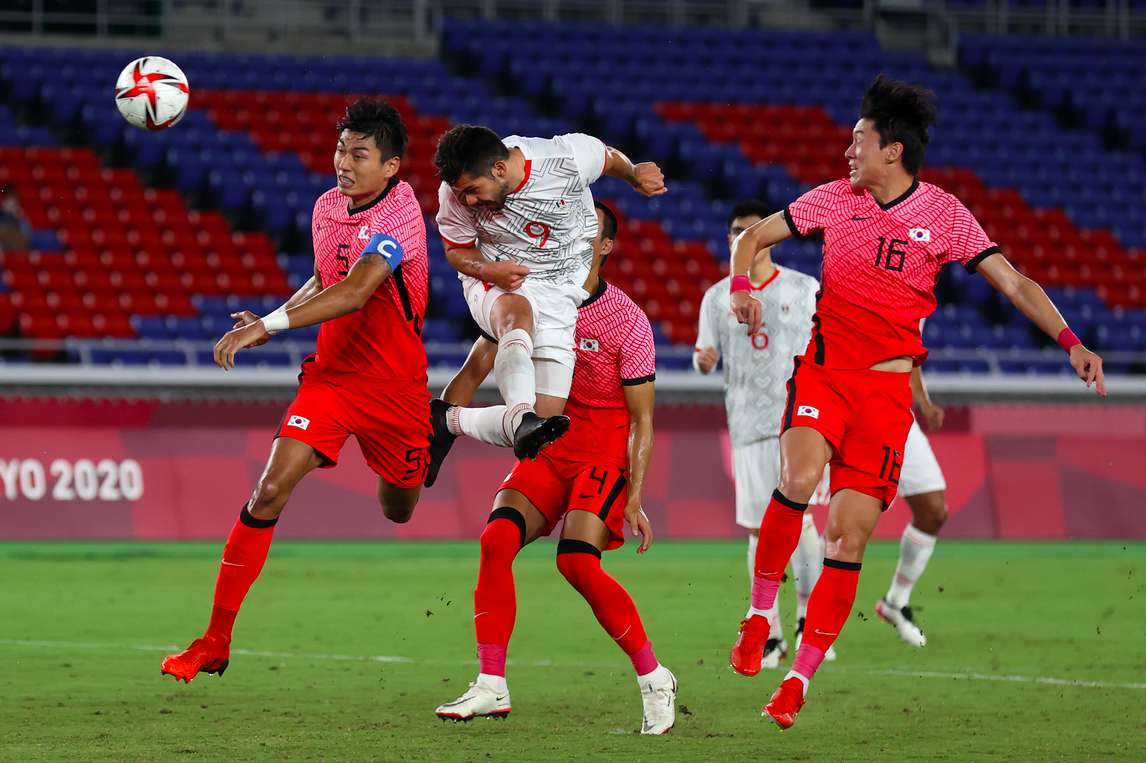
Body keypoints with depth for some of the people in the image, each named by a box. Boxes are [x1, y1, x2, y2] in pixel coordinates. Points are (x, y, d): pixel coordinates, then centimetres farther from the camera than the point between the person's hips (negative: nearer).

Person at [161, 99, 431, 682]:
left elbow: (356, 290, -37)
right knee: (270, 491, -13)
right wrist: (271, 320, 4)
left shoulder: (399, 214, -21)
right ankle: (216, 640, -12)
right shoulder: (327, 207, 3)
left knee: (401, 513, 13)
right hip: (331, 373, 4)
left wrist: (271, 324, -45)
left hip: (395, 386, -4)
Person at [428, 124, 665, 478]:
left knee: (545, 418, -12)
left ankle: (449, 420, 3)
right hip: (494, 283, -1)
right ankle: (521, 418, -56)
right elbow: (457, 250, 2)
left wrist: (634, 175, 19)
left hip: (560, 289, 1)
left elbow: (610, 158, 1)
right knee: (517, 312, -40)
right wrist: (488, 270, -18)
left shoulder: (570, 158, -21)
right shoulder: (454, 196, -15)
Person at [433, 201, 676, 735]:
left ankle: (654, 679, -7)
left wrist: (635, 499, -16)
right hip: (547, 450, 5)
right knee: (496, 539, -19)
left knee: (577, 561, -24)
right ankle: (491, 686, -16)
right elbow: (474, 371, 8)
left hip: (606, 459, -5)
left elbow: (642, 420, -8)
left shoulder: (628, 321, -11)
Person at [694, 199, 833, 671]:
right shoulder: (718, 297, 9)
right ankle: (769, 633, 8)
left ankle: (808, 616, 1)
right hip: (748, 423, 2)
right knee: (759, 527, 1)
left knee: (797, 516, -14)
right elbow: (705, 357, 9)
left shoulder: (805, 289, 5)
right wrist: (704, 360, -15)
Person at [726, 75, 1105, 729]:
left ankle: (800, 678, 5)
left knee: (849, 537, -5)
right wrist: (743, 287, -8)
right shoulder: (834, 199, 3)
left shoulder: (945, 215, -1)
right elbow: (754, 237, 13)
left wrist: (1070, 341, -14)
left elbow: (1014, 282, -1)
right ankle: (761, 613, -11)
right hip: (824, 368, 1)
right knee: (800, 478, -29)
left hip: (888, 385, -1)